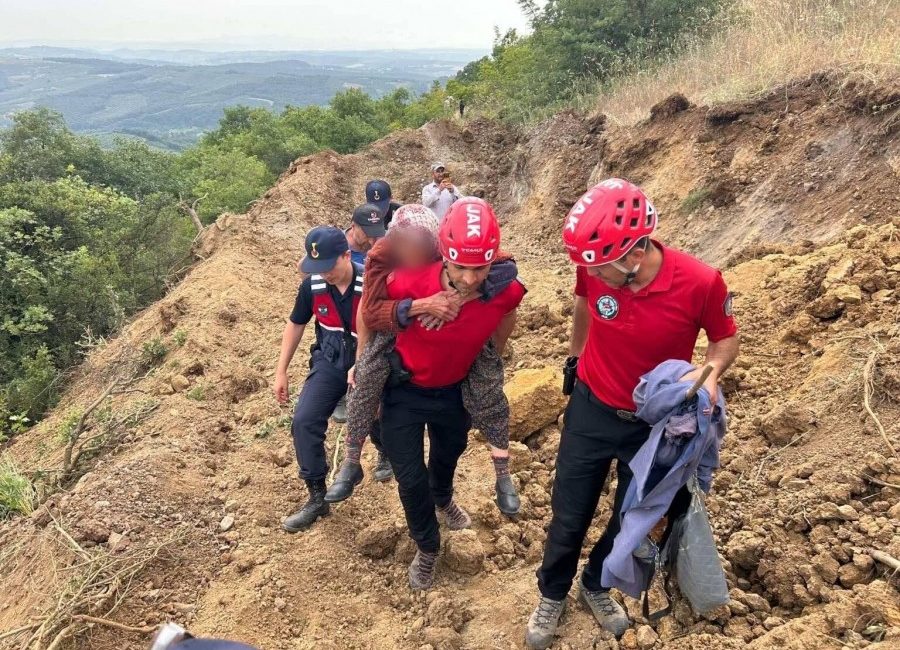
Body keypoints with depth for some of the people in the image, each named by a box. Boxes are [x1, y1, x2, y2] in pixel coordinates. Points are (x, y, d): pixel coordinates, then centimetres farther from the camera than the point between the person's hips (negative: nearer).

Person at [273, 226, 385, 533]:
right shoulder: (312, 286, -10)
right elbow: (295, 325, 7)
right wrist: (281, 371, 8)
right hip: (330, 363, 3)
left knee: (378, 425, -1)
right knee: (304, 421, -12)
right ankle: (317, 497, 1)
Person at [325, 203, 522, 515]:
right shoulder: (382, 255, -33)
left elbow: (507, 266, -44)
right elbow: (370, 313, -40)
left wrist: (463, 295, -57)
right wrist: (420, 306, -57)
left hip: (460, 323, 0)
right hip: (400, 323, 1)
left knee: (487, 384, -15)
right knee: (367, 375, -18)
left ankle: (503, 475, 4)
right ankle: (351, 463, 2)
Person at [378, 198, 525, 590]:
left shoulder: (505, 292, -29)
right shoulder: (410, 282, -36)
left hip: (453, 390, 3)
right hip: (404, 389, -3)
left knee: (449, 454, 30)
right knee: (410, 477, 2)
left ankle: (443, 499, 65)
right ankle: (426, 549, 32)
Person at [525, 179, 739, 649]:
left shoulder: (700, 283, -28)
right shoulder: (595, 268, -20)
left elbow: (726, 339, -8)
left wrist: (709, 374, -29)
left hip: (654, 423, 0)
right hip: (591, 411, 1)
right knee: (569, 517, 10)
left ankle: (596, 586, 46)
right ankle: (552, 595, 37)